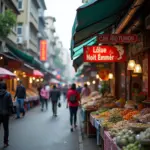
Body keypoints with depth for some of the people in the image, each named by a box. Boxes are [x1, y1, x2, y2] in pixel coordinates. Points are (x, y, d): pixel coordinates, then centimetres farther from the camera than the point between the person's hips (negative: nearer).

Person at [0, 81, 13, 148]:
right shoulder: (8, 94, -11)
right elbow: (10, 104, -11)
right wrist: (11, 111, 4)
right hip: (5, 114, -1)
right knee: (6, 129, 10)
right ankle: (5, 142, 15)